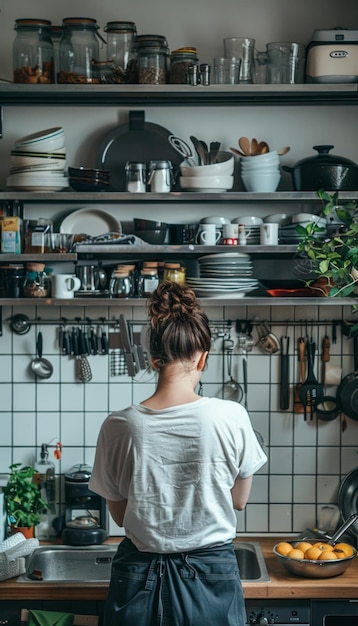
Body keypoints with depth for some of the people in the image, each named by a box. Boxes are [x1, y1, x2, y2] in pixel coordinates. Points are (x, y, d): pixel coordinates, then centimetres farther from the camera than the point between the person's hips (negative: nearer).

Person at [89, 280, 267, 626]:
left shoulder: (118, 427, -12)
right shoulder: (231, 417, -15)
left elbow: (119, 514, 1)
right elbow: (239, 500, 0)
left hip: (138, 578, 1)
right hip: (210, 576, -1)